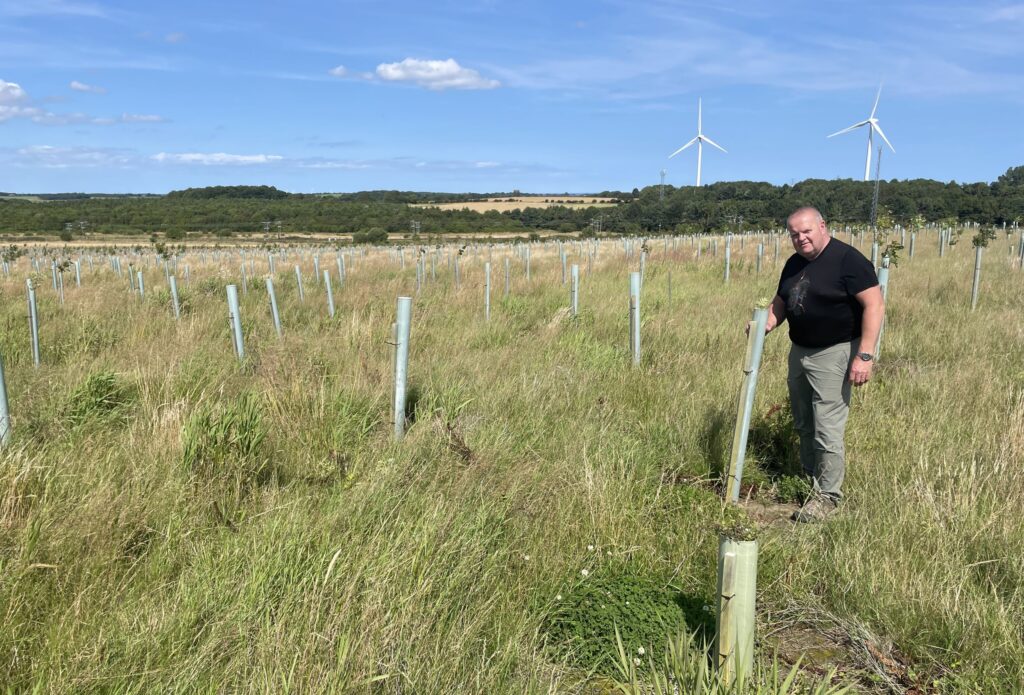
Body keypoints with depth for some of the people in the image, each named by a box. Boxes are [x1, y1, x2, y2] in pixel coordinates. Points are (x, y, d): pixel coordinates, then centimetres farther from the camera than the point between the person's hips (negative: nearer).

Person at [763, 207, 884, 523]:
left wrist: (865, 355, -24)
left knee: (827, 430, -6)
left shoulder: (847, 259, -15)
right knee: (803, 424, 17)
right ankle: (809, 479, 32)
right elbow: (781, 301, 20)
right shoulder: (794, 263, 9)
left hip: (833, 354, -8)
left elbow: (874, 304, -19)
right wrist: (768, 324, -2)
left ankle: (828, 494, 7)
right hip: (799, 351, 8)